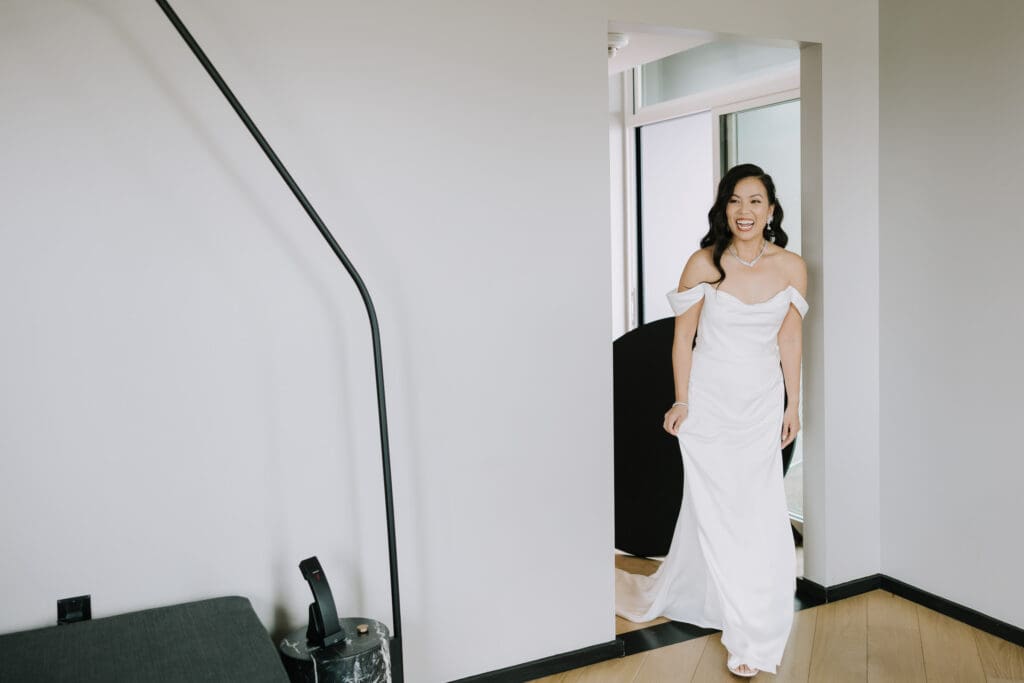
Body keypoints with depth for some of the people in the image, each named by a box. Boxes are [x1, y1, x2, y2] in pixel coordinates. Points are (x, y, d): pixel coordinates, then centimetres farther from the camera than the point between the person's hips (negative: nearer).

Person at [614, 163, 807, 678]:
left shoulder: (791, 268, -3)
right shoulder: (703, 264, -12)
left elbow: (789, 340, 4)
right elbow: (683, 337, -4)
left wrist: (792, 405, 6)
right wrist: (681, 401, -4)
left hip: (762, 402, 3)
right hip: (710, 399, -2)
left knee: (760, 512, 3)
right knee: (717, 509, 5)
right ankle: (748, 633, 26)